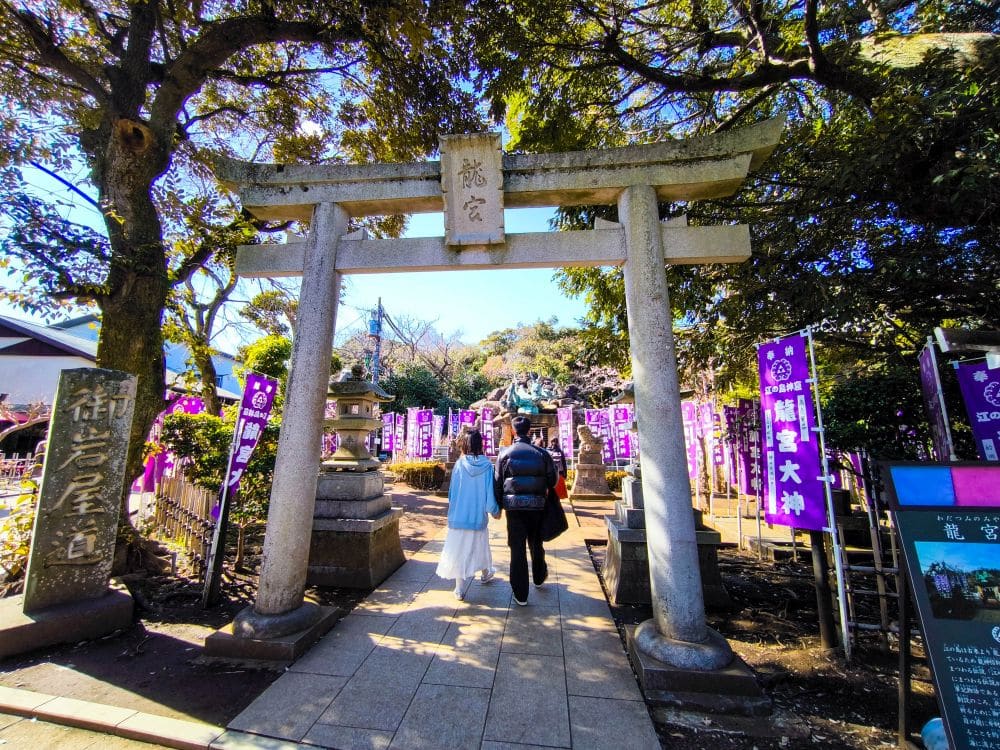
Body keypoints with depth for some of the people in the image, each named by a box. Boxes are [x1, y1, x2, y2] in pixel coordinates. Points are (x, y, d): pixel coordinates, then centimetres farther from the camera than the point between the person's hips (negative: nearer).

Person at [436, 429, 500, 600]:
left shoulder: (459, 465, -11)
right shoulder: (487, 466, -13)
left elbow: (451, 491, -1)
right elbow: (490, 493, -10)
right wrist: (495, 511, 8)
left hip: (458, 516, -1)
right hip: (478, 517, 1)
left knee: (458, 549, 10)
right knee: (480, 546, 23)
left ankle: (460, 589, 14)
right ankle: (486, 573, 45)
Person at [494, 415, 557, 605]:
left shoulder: (505, 453, -7)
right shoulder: (542, 453, -4)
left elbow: (497, 483, -4)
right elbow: (552, 480, 0)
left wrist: (498, 506, 8)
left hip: (513, 506, -1)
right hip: (536, 505, 2)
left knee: (517, 548, 7)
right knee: (536, 543, 23)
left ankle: (520, 594, 16)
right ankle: (539, 577, 45)